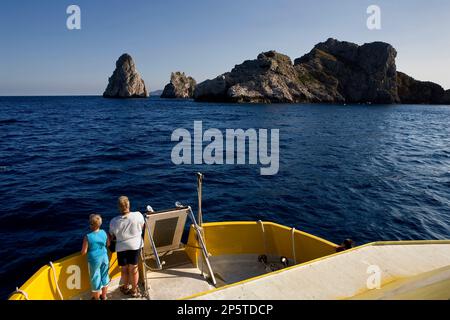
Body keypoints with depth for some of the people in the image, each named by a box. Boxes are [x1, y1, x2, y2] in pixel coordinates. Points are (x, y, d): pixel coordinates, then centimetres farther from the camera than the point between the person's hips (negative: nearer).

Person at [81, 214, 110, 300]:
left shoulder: (88, 237, -21)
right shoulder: (104, 232, -8)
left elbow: (84, 252, -16)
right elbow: (108, 244, 6)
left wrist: (82, 250, 5)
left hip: (94, 260, -4)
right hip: (104, 258, 4)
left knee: (96, 279, 12)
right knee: (104, 277, 19)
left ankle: (96, 298, 30)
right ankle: (104, 296, 36)